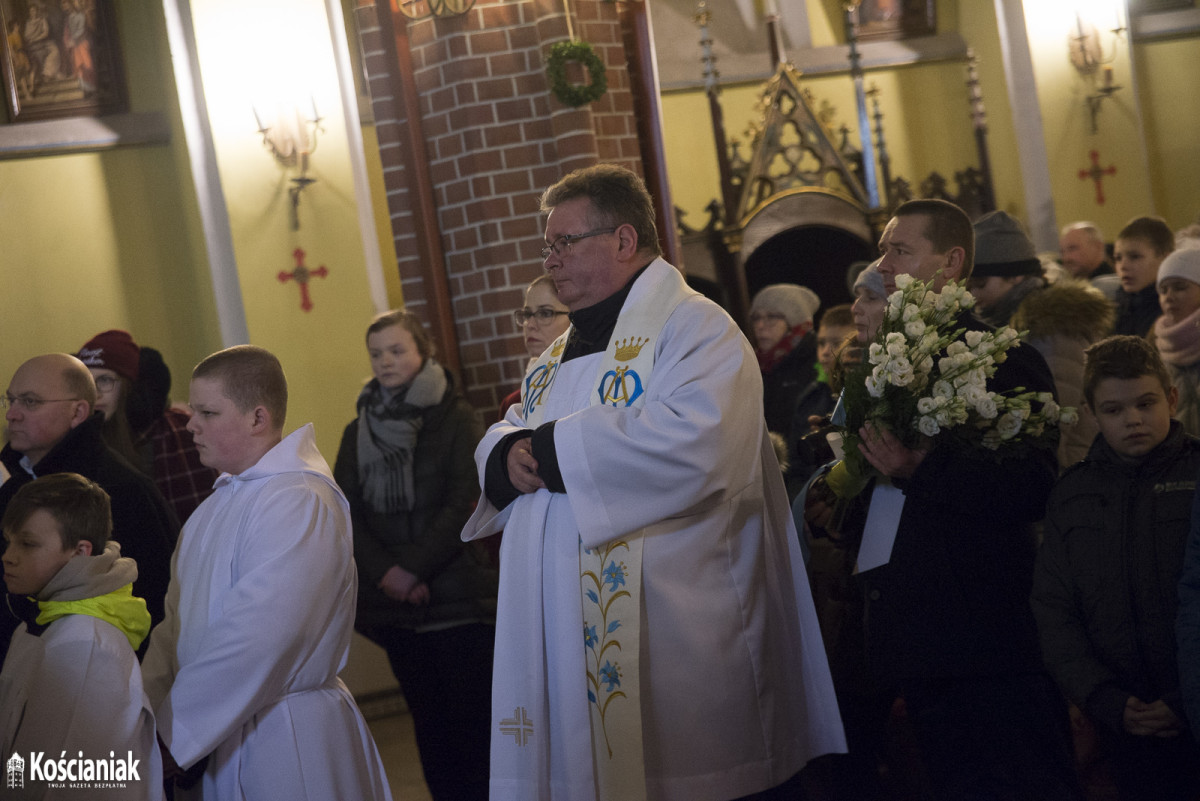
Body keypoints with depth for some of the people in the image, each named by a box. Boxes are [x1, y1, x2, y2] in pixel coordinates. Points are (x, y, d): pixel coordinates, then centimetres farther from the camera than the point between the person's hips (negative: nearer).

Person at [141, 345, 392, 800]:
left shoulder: (298, 503, -18)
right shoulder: (218, 506, 13)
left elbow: (252, 643, -24)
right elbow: (176, 624, 11)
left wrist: (172, 734, -17)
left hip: (284, 739, -8)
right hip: (217, 742, 8)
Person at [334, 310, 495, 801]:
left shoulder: (455, 419, 1)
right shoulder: (358, 432, 13)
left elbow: (463, 503, -7)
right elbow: (347, 511, 5)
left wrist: (414, 568, -14)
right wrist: (386, 572, -10)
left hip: (455, 591, -4)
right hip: (394, 601, 4)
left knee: (472, 714, -6)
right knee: (427, 718, 6)